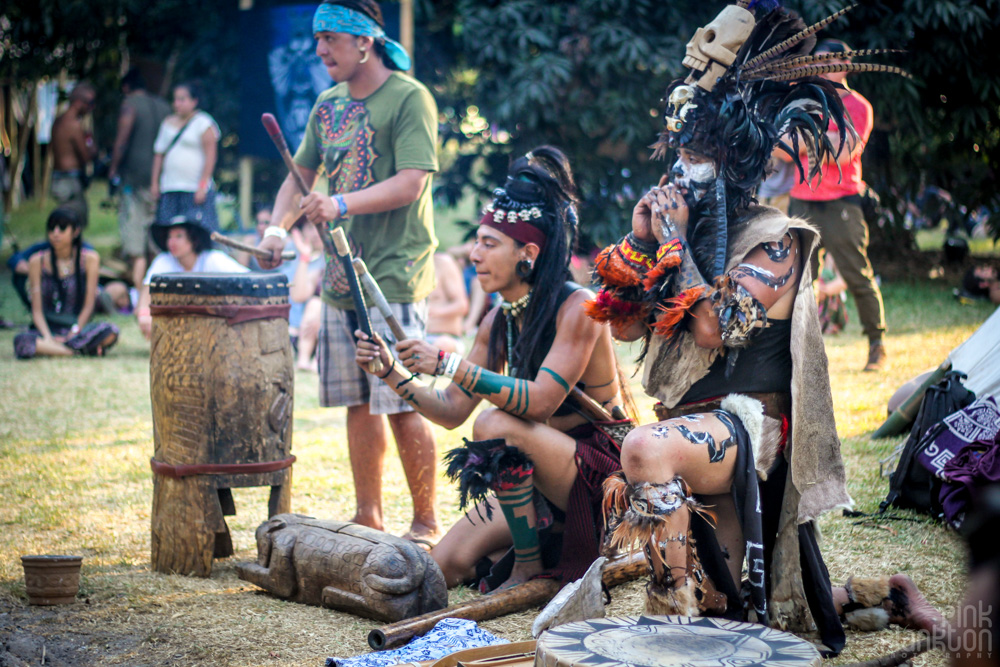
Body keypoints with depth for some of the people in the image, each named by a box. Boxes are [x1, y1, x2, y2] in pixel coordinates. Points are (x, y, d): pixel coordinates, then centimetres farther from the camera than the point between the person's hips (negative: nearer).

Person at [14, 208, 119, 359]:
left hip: (77, 327, 0)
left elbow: (88, 305, -1)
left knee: (110, 332, -32)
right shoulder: (37, 261, 2)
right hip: (48, 328, 0)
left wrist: (73, 334, -14)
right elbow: (37, 310, -2)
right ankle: (83, 350, -26)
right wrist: (48, 338, -18)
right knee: (22, 341, -36)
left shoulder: (90, 259, 1)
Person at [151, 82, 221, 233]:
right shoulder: (168, 123, 17)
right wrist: (154, 183, 11)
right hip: (170, 190, 6)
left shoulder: (204, 123, -1)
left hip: (195, 191, -6)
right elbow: (159, 154, 18)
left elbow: (211, 156, -8)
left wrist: (202, 186, -14)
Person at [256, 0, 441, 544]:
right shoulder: (328, 104, 15)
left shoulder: (409, 98, -7)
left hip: (395, 277, -7)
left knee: (402, 405, -6)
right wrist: (278, 227, 3)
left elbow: (411, 184, -17)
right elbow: (300, 175, 20)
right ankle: (368, 519, 20)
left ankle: (426, 524, 7)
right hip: (340, 275, 7)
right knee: (358, 403, 10)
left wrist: (342, 204, -28)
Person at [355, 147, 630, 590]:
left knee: (497, 426, -32)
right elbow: (451, 411, 5)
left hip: (603, 476, -7)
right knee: (443, 568, -6)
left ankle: (530, 568, -15)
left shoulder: (576, 308, -18)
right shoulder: (498, 322, 3)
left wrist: (448, 364, -34)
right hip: (542, 481, 7)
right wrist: (391, 372, -9)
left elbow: (540, 401, -31)